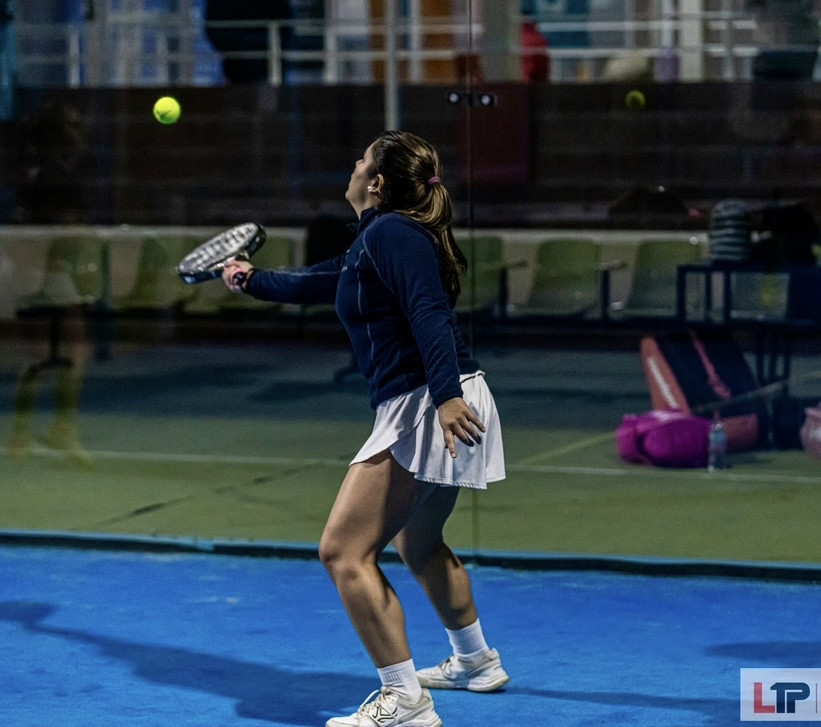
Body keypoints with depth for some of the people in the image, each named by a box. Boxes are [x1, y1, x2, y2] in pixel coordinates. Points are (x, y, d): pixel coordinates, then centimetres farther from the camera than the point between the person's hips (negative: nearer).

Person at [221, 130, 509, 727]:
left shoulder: (388, 232, -12)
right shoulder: (371, 245, 18)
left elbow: (429, 313, -25)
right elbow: (316, 283, 34)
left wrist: (445, 395, -35)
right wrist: (251, 280, 46)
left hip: (424, 409, -11)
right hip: (443, 409, 11)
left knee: (344, 551, -12)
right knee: (417, 542, 30)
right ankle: (476, 662, 47)